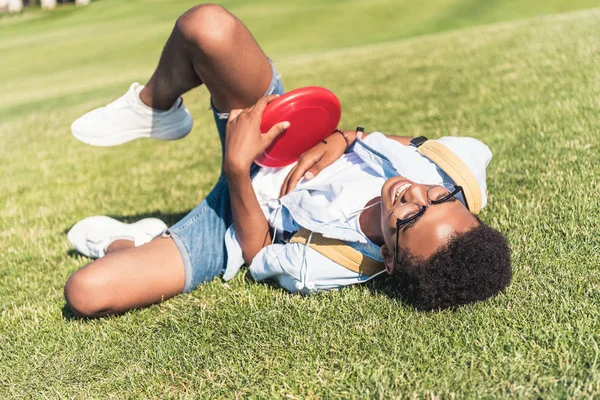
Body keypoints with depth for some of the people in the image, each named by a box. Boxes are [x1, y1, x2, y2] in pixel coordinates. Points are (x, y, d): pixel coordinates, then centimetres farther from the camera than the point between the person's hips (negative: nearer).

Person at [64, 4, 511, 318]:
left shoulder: (323, 269, -36)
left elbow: (258, 252, -16)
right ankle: (155, 106, 12)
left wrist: (237, 167, -25)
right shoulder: (460, 171, -27)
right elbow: (391, 142, -5)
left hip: (235, 222, -4)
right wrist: (342, 138, -22)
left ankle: (128, 242, 18)